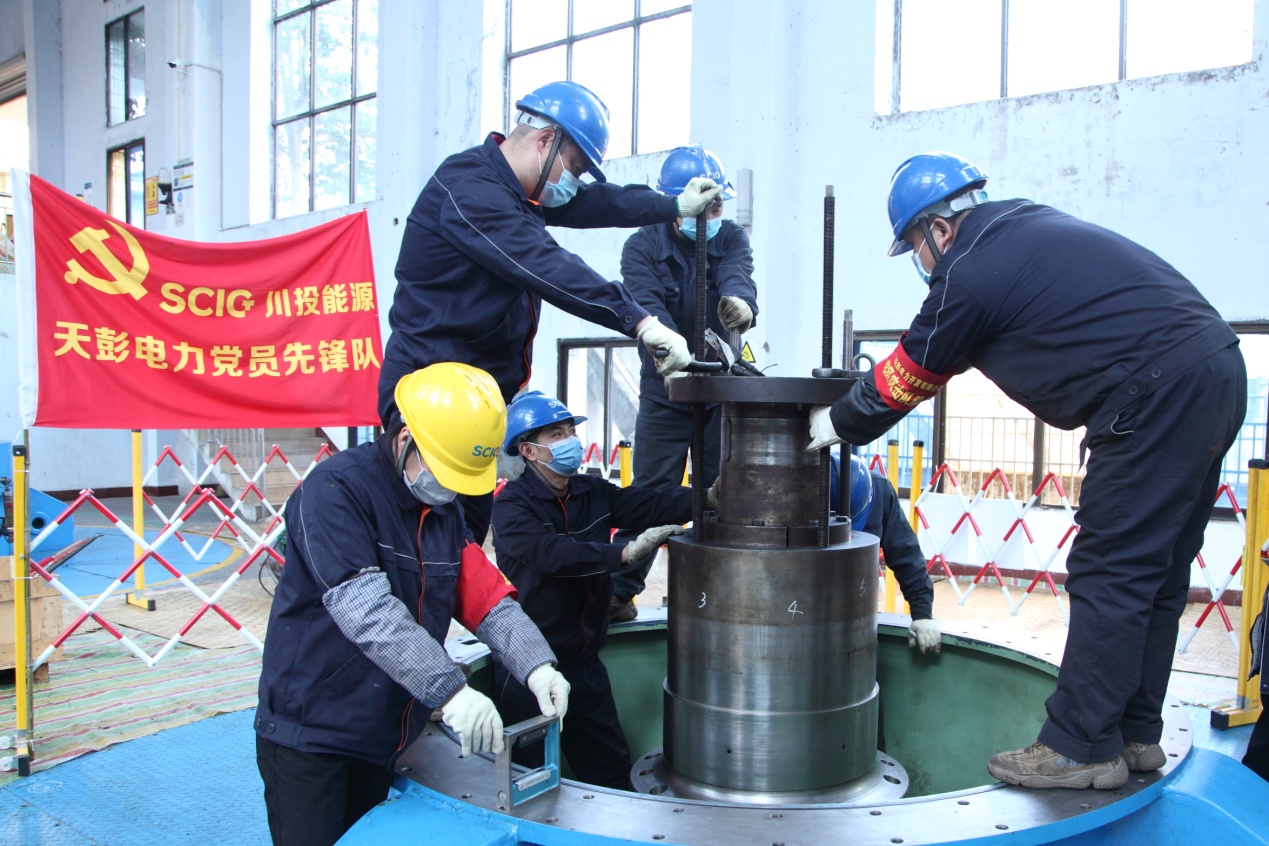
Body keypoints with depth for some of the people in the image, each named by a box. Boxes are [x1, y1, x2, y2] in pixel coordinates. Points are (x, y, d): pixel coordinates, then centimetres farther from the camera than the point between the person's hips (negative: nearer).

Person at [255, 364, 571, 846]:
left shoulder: (445, 512, 6)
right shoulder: (336, 489, -19)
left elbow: (490, 602, 0)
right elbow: (366, 609, -30)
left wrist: (537, 666, -17)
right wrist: (450, 691, -36)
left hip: (387, 740, 7)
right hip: (310, 732, -7)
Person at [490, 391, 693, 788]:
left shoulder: (593, 492, 2)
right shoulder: (511, 506, -15)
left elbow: (655, 505, -8)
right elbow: (552, 553, -31)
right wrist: (626, 553, -36)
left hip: (583, 661, 6)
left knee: (613, 770, 18)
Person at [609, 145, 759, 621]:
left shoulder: (731, 239, -2)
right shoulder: (642, 248, -9)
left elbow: (738, 277, -25)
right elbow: (648, 311, -27)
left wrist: (739, 302, -51)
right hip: (664, 397, -2)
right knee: (649, 495, 0)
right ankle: (619, 592, 12)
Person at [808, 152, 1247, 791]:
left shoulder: (971, 273, -8)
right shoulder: (1029, 227, 20)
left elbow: (903, 379, 4)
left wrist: (839, 424, 20)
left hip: (1160, 394, -10)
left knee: (1108, 575, -3)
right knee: (1154, 575, 14)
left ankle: (1081, 748, 6)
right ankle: (1134, 735, 25)